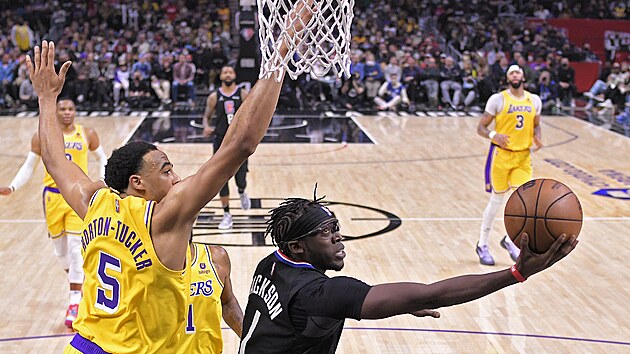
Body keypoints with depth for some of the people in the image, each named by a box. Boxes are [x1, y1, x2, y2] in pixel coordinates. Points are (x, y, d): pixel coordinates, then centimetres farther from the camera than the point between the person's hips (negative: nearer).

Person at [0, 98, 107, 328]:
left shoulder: (87, 135, -1)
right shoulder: (42, 137, -1)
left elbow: (102, 158, 14)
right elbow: (29, 166, 6)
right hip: (53, 196, 2)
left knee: (76, 248, -9)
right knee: (59, 247, 11)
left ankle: (74, 303, -7)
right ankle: (76, 279, 40)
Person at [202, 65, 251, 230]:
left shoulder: (243, 94, 0)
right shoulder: (214, 97, 3)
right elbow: (206, 117, 9)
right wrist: (206, 127, -13)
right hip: (221, 141, 1)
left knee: (240, 178, -4)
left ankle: (242, 193, 35)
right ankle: (227, 214, 11)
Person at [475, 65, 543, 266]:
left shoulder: (534, 100, 6)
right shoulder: (498, 99, -7)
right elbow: (480, 128, -5)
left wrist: (537, 138, -2)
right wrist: (493, 135, -26)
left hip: (523, 156, 4)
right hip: (501, 155, -4)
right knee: (496, 202, 4)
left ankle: (510, 240, 17)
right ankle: (482, 245, 20)